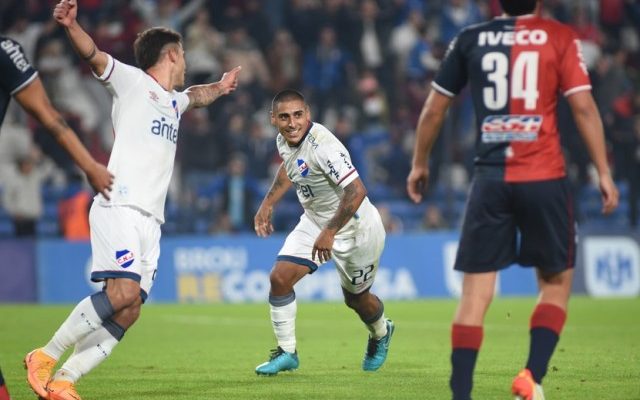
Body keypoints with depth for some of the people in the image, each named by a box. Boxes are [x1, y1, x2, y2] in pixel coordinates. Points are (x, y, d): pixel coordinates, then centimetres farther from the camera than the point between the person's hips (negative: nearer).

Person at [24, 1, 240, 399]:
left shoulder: (173, 100, 26)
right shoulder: (132, 81, 3)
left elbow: (196, 96, 51)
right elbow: (94, 55, -14)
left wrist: (220, 87, 67)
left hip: (150, 220, 8)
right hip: (119, 207, -8)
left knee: (128, 313, -5)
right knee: (124, 291, -25)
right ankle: (45, 357, -14)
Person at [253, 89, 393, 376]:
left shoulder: (323, 146, -32)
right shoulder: (284, 141, -7)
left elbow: (356, 191, -36)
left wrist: (330, 232, -33)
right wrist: (267, 204, 15)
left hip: (354, 227, -7)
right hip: (314, 221, 7)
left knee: (356, 298, 13)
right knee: (279, 278, -10)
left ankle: (381, 334, 47)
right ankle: (286, 352, 4)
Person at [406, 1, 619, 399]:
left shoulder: (470, 40, 8)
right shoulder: (559, 37, 1)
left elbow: (434, 109, 13)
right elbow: (583, 106, -6)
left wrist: (420, 164, 26)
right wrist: (604, 172, -2)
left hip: (490, 179, 2)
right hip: (545, 179, -2)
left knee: (476, 293, 2)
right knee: (556, 283, 13)